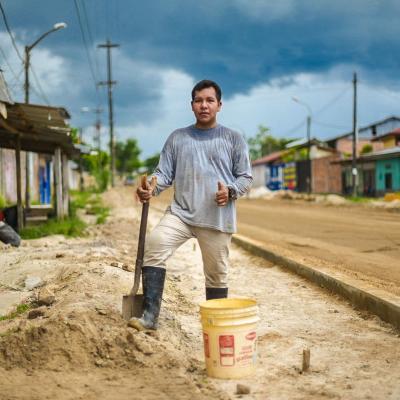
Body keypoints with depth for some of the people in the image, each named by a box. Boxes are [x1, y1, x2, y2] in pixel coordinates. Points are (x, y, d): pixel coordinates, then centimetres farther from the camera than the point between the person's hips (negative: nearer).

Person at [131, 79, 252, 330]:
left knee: (217, 274, 4)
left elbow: (246, 177, 8)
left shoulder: (233, 139, 9)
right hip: (181, 212, 1)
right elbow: (164, 173, 10)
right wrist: (151, 188, -12)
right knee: (154, 247, -22)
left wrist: (231, 191, -14)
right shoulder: (177, 138, 14)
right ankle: (150, 316, -21)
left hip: (217, 219, -1)